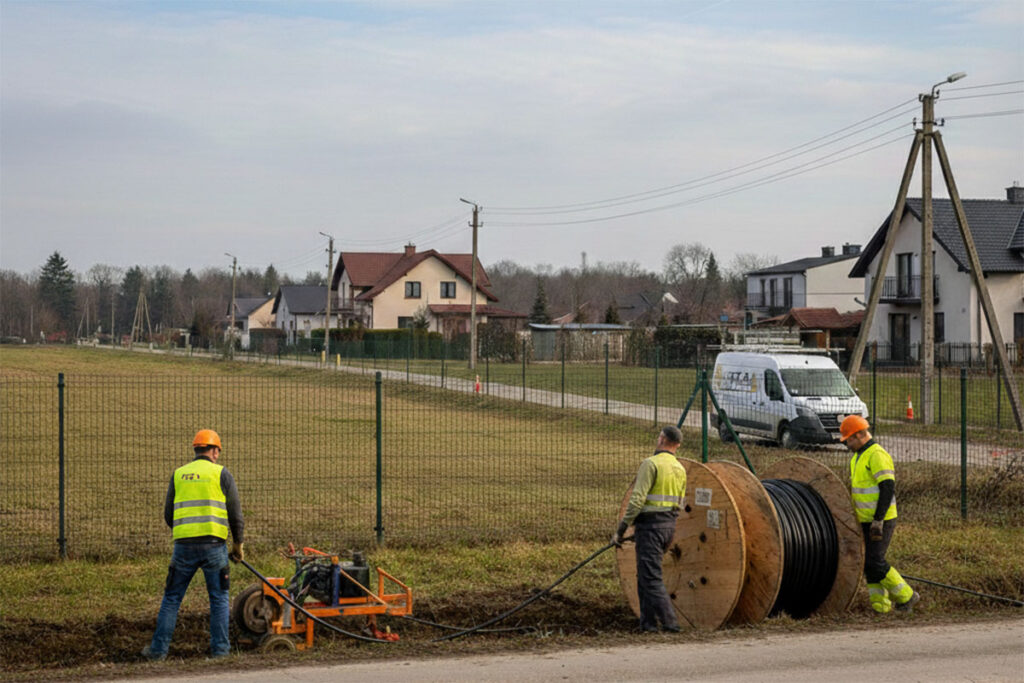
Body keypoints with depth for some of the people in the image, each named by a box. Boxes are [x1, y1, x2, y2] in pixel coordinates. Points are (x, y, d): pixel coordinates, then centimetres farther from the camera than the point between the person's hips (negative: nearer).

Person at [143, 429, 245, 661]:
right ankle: (220, 649, 7)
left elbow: (168, 514, 15)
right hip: (214, 545, -2)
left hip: (184, 545, 2)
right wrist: (238, 544, 13)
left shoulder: (178, 474, 11)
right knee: (219, 598, 8)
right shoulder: (221, 474, 2)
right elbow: (235, 514, 2)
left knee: (172, 597, 10)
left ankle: (159, 649, 10)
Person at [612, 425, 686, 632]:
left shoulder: (651, 464, -12)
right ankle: (648, 623, 15)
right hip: (669, 525, 8)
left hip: (650, 524, -8)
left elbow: (637, 500, -18)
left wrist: (621, 530, -12)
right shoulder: (680, 469, 14)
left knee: (651, 576, -6)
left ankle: (670, 621, -13)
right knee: (645, 574, 15)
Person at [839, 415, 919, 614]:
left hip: (881, 521, -9)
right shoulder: (860, 456, 14)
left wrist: (878, 520, -26)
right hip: (867, 520, 9)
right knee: (868, 561, 6)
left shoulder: (877, 455, -18)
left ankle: (906, 596, 3)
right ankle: (880, 604, 9)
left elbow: (888, 489, -24)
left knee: (874, 562, -10)